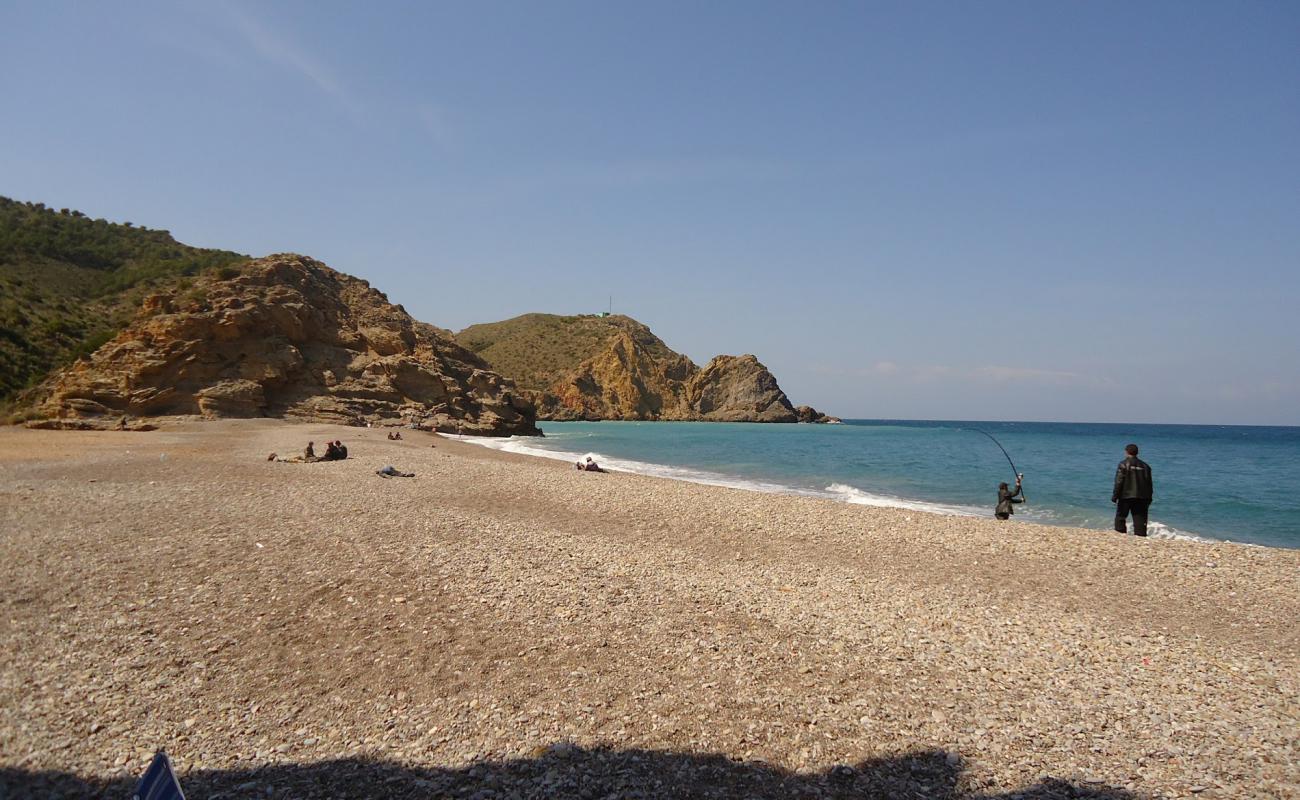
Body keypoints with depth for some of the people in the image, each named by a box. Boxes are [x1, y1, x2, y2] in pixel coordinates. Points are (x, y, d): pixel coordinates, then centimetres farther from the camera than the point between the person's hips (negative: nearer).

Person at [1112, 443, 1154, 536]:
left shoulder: (1123, 464, -7)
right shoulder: (1145, 466, 9)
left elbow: (1119, 482, -10)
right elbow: (1149, 484, 12)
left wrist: (1114, 496, -5)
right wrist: (1149, 498, 17)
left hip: (1126, 496, -4)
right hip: (1141, 497, 4)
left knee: (1120, 518, 6)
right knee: (1140, 520, 5)